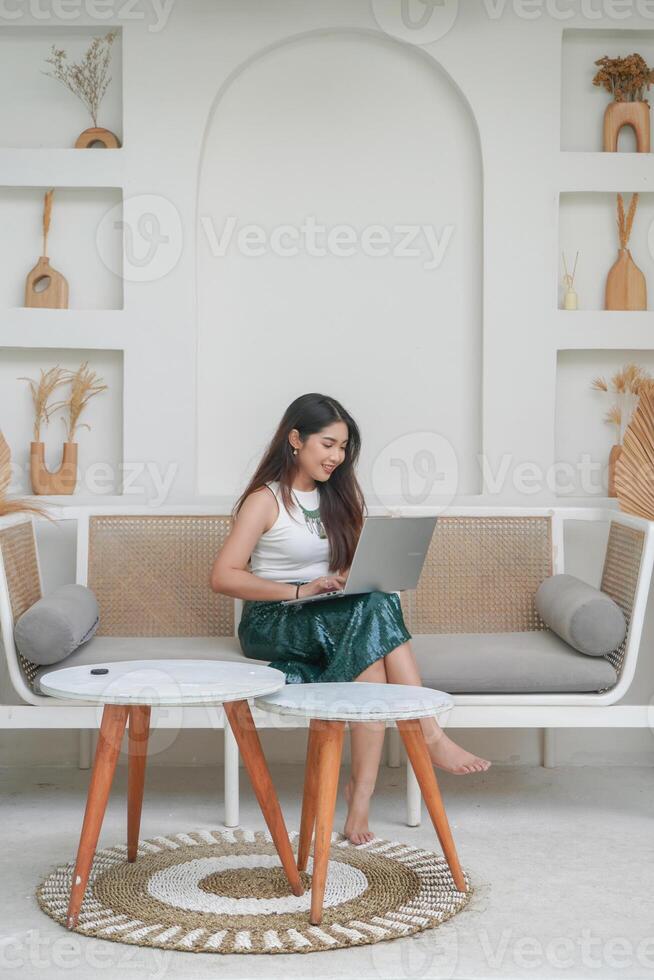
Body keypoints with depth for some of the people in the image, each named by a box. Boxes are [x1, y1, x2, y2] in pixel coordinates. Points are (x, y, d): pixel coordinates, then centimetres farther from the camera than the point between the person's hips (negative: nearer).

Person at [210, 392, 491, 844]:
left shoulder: (339, 496, 16)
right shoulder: (266, 500, -3)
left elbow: (352, 567, 21)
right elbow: (223, 576, -11)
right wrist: (298, 591, -21)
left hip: (336, 618, 5)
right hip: (272, 623, -5)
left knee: (370, 641, -34)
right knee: (374, 608, -34)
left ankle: (362, 787, -36)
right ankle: (430, 737, -35)